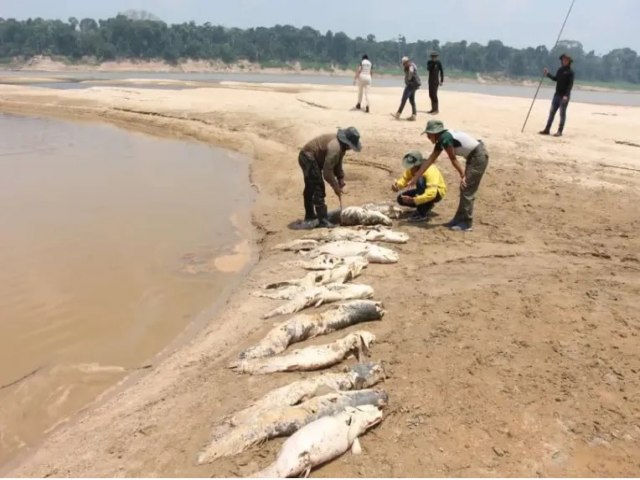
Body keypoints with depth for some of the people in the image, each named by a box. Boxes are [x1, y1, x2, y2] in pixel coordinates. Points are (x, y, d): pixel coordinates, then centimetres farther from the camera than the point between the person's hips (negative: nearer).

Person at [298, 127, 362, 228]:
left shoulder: (341, 145, -1)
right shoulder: (334, 147, -32)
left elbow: (337, 163, 10)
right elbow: (327, 172, -30)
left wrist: (341, 179, 1)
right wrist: (336, 187, -20)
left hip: (307, 157, 11)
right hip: (309, 158, -11)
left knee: (311, 188, 22)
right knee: (318, 189, -14)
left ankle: (309, 216, 37)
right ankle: (323, 220, -14)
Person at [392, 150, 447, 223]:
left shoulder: (430, 171, -35)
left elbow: (431, 194, -44)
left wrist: (412, 200, -47)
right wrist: (397, 185, -35)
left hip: (437, 192, -7)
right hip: (424, 190, 7)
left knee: (420, 180, -37)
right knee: (401, 198, -9)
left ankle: (422, 214, -28)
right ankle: (426, 206, 6)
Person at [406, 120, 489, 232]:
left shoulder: (445, 138, -20)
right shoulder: (441, 140, 9)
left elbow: (453, 159, -15)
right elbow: (429, 160, 12)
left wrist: (462, 175, -7)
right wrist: (415, 178, 13)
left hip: (479, 157, -10)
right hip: (474, 157, 10)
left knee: (467, 190, -6)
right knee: (464, 189, 14)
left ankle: (467, 224, 1)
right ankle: (459, 219, 24)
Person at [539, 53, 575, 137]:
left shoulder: (570, 72, -8)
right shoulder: (560, 70, 10)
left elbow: (570, 84, -14)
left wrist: (566, 95, -23)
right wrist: (548, 74, 11)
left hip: (564, 95, -6)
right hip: (557, 94, 6)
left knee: (562, 113, -1)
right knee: (552, 111, 6)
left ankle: (560, 131, 2)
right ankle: (547, 129, 10)